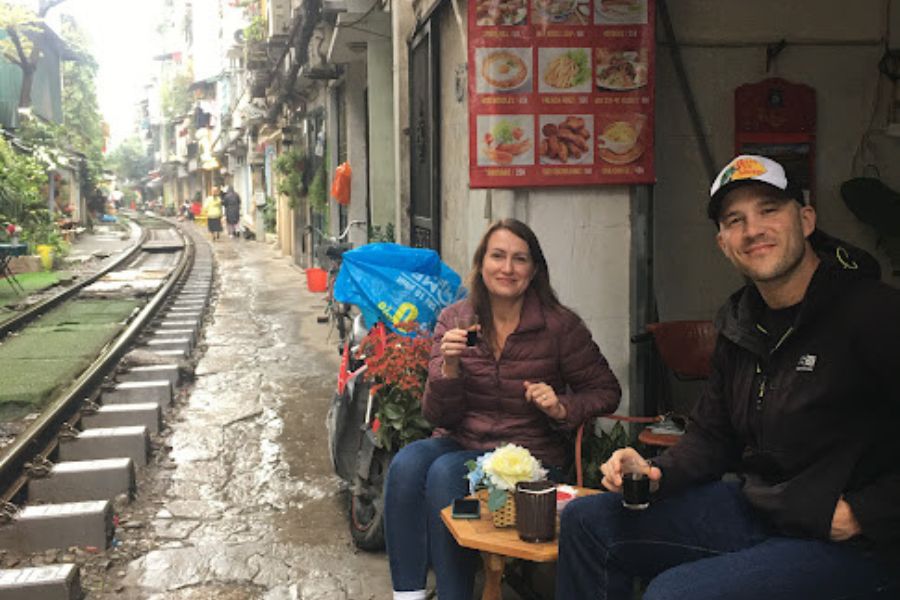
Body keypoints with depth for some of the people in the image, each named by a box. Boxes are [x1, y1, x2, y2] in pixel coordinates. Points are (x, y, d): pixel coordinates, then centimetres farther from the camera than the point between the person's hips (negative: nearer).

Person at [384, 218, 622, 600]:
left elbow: (606, 391, 6)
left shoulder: (560, 326, -5)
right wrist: (449, 366, -19)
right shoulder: (454, 320, 3)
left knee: (445, 474, -29)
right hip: (459, 441, 3)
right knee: (406, 464, -27)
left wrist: (562, 408, -14)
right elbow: (437, 417, 1)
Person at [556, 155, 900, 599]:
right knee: (586, 522, 3)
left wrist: (864, 516, -20)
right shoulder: (741, 324, 7)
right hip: (754, 509, 8)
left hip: (850, 545, -7)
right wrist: (658, 474, -4)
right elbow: (711, 437, 15)